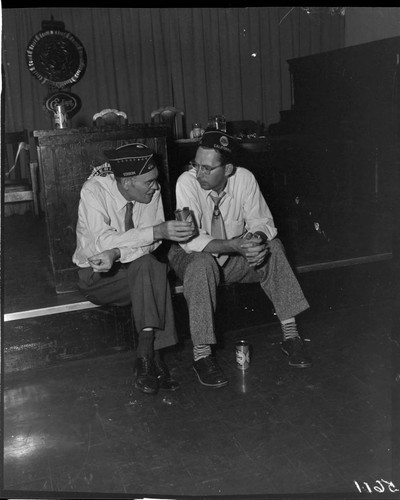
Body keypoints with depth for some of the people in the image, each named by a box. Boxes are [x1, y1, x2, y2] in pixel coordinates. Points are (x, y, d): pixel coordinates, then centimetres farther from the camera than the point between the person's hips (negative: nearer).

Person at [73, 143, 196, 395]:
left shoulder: (151, 192, -9)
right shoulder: (94, 190, -20)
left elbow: (153, 243, -15)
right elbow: (103, 241, -32)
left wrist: (116, 253, -34)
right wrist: (157, 231, -40)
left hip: (140, 267, 4)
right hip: (97, 273, -4)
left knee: (148, 266, -31)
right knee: (149, 268, -30)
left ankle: (147, 355, -30)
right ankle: (154, 356, -26)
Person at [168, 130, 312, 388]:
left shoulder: (244, 178, -13)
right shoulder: (187, 182, -22)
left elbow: (262, 221, -7)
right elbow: (190, 240, -28)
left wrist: (257, 238, -32)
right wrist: (235, 245, -38)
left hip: (235, 254, 4)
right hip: (192, 256, -3)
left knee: (273, 247, -19)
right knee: (202, 265, -36)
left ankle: (290, 333, -13)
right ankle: (202, 353, -26)